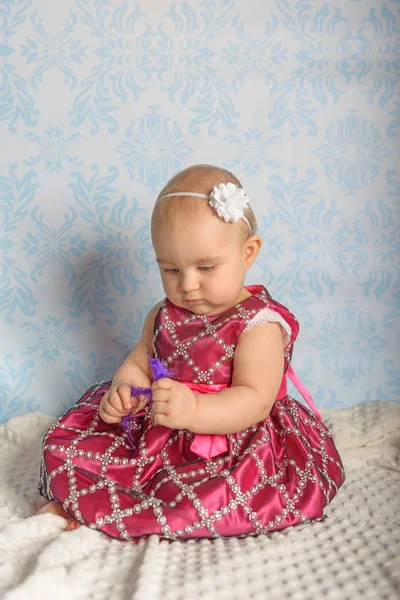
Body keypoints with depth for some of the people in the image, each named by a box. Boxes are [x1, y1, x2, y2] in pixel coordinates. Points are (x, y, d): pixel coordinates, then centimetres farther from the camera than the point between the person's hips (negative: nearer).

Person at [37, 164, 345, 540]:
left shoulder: (259, 324, -14)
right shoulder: (165, 316, 7)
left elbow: (255, 401, -23)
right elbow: (138, 363, 13)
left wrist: (194, 410, -40)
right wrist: (124, 390, -12)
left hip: (234, 444, -5)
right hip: (153, 434, 6)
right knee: (63, 444, -4)